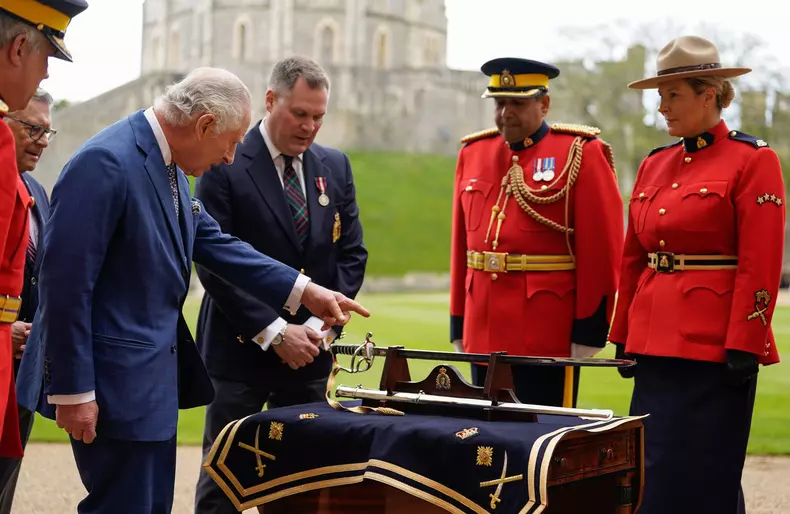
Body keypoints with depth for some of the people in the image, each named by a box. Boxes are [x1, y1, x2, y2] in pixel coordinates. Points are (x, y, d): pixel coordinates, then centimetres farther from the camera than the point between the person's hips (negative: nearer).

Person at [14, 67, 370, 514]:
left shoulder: (169, 166, 8)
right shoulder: (106, 163, -21)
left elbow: (214, 243, 15)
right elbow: (66, 280, -22)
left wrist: (306, 292, 11)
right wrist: (73, 390, -21)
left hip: (154, 377, 10)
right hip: (116, 382, -10)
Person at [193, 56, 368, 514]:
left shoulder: (335, 166, 8)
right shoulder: (226, 166, -8)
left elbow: (351, 254, 8)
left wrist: (321, 327, -5)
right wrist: (275, 332, -16)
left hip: (310, 354, 4)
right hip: (242, 351, -4)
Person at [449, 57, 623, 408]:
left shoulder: (580, 154, -4)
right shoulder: (473, 153, 12)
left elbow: (601, 249, -8)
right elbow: (460, 244, 13)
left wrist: (588, 332, -11)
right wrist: (458, 326, 12)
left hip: (549, 337, -5)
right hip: (483, 335, 5)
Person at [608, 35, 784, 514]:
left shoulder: (753, 160, -7)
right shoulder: (655, 165, 13)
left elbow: (761, 267, -11)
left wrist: (743, 348, -15)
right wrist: (625, 338, 13)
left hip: (715, 347, -6)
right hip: (656, 345, 7)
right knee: (654, 472, 9)